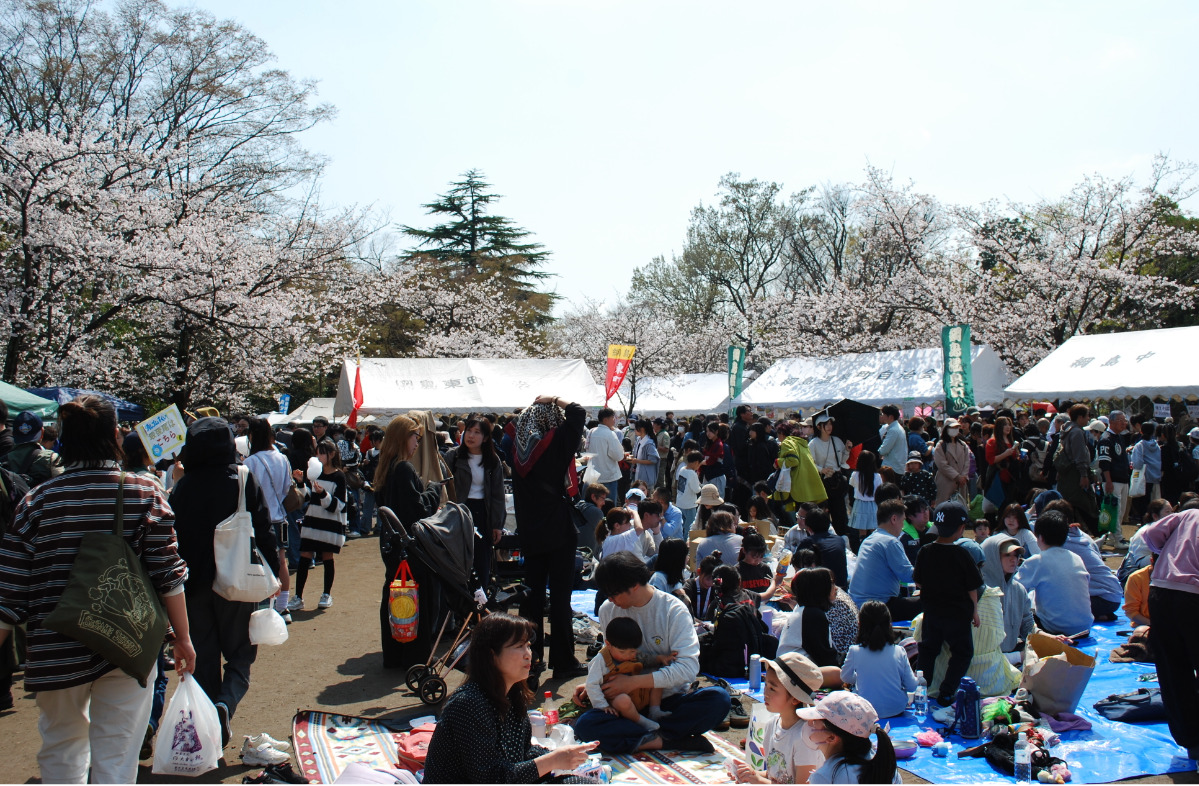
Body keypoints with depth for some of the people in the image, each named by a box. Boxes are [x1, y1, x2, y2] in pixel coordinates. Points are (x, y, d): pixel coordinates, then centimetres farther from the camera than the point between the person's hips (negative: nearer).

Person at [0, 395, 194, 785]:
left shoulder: (37, 501, -5)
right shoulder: (147, 493, -8)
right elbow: (167, 575, -7)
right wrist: (183, 638, 3)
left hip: (57, 652, 2)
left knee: (61, 749, 23)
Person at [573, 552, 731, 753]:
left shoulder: (673, 610, -9)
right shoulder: (607, 610, 4)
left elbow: (688, 667, -18)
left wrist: (633, 682, -20)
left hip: (669, 701, -2)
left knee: (719, 699, -30)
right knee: (584, 725, -29)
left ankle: (647, 738, -23)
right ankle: (668, 739, -24)